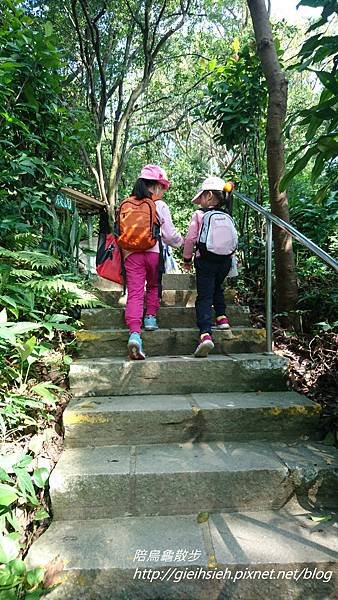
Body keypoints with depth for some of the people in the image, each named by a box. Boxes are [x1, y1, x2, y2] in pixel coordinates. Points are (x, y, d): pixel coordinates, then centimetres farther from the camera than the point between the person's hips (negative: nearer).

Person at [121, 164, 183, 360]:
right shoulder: (160, 206, 1)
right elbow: (170, 234, 2)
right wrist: (181, 241, 22)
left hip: (132, 253, 2)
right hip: (154, 252, -2)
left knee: (135, 292, -4)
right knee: (154, 286, 25)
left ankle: (134, 333, -16)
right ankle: (151, 317, 23)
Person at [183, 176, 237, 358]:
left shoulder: (199, 215, -3)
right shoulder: (228, 217, 8)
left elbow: (190, 239, -6)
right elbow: (234, 240, 7)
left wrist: (187, 259, 7)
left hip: (205, 261, -4)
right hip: (225, 261, 4)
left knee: (204, 296, -6)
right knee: (217, 288, 30)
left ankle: (205, 334, -19)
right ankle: (222, 316, 18)